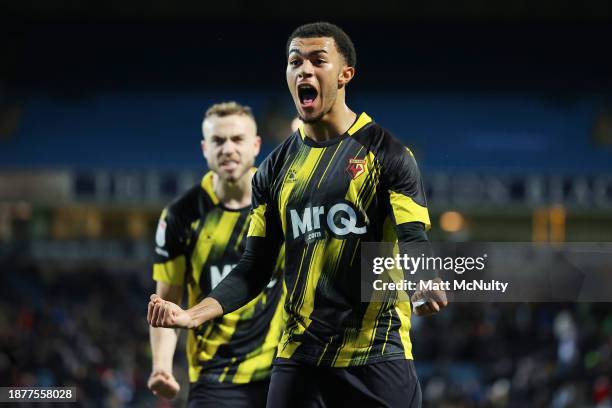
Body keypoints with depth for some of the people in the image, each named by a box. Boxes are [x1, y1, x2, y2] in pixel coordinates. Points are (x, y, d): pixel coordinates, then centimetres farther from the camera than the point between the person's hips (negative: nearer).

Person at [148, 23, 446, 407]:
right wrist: (194, 314, -5)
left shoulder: (387, 153, -1)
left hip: (378, 357, -4)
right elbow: (255, 268, 11)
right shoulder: (276, 168, 12)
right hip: (299, 357, 4)